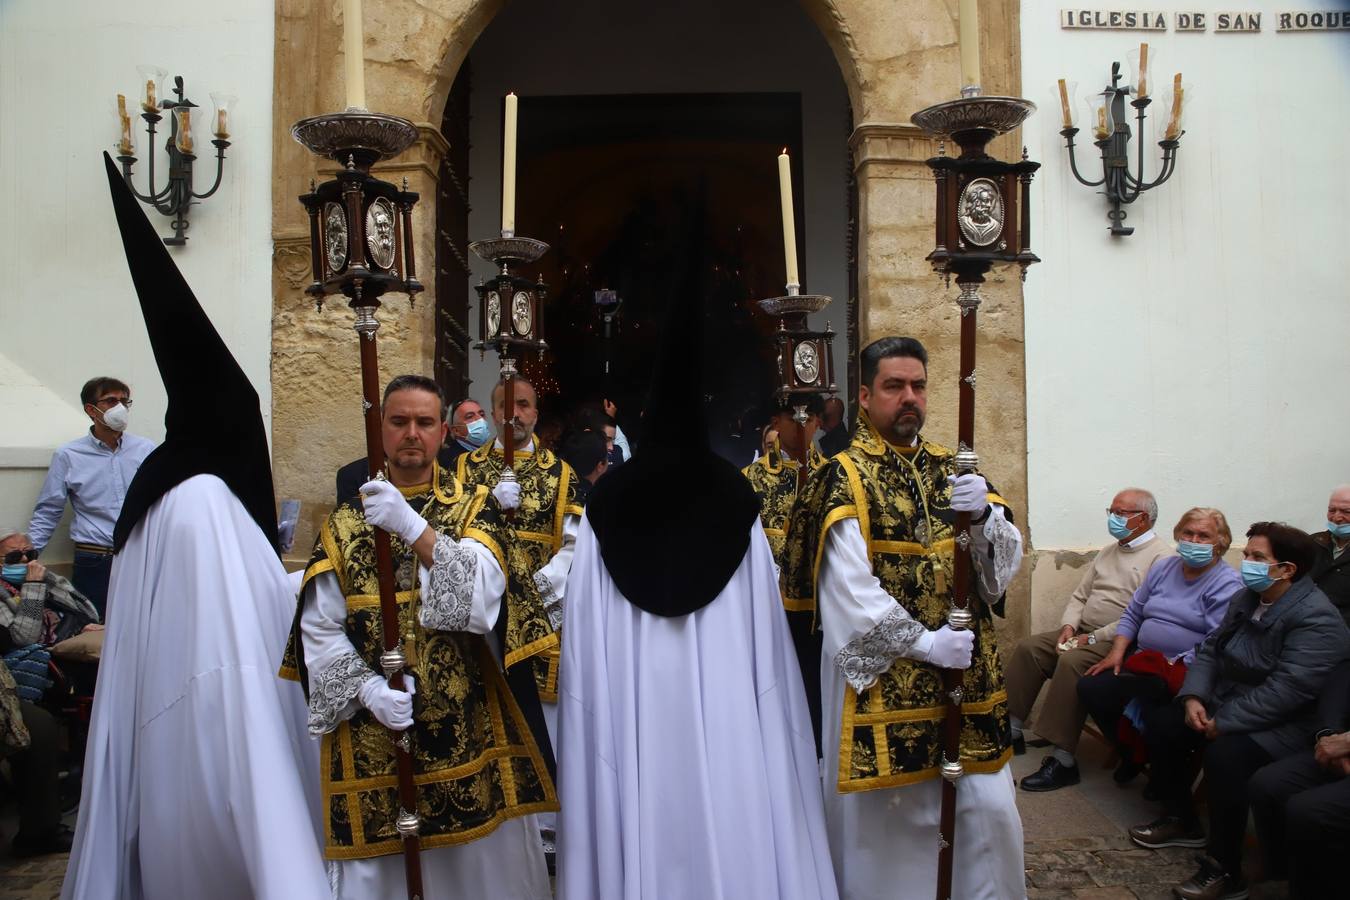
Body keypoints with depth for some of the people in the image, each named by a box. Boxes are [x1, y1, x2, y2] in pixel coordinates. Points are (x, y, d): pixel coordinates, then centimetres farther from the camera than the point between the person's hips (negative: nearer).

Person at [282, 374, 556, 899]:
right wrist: (368, 688, -16)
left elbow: (484, 594, -16)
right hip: (371, 732, 1)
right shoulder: (345, 522, 5)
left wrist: (413, 527, -25)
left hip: (468, 725, -1)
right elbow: (319, 628, -1)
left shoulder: (474, 508, 2)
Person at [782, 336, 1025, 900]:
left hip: (965, 676, 5)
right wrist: (923, 642, -18)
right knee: (888, 822, 5)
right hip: (882, 680, -4)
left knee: (988, 809, 5)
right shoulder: (842, 480, -6)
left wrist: (984, 515, -14)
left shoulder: (951, 470, 11)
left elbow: (1005, 564, 5)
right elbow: (850, 591, -15)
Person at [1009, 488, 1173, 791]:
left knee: (1072, 662, -32)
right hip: (1082, 633, 9)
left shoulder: (1160, 558, -10)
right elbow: (1080, 595, 19)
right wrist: (1069, 626, -2)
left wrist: (1094, 638, -20)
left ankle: (1063, 761, -27)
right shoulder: (1107, 552, 18)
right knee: (1028, 648, -8)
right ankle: (1012, 731, -2)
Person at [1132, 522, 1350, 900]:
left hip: (1284, 724, -9)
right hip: (1225, 703, 9)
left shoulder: (1316, 619, -21)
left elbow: (1286, 690, -29)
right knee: (1160, 722, -1)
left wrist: (1223, 723, -26)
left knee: (1224, 753, -34)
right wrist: (1193, 697, -9)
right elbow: (1210, 651, 9)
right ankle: (1180, 819, 17)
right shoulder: (1246, 599, 8)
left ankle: (1225, 869, -19)